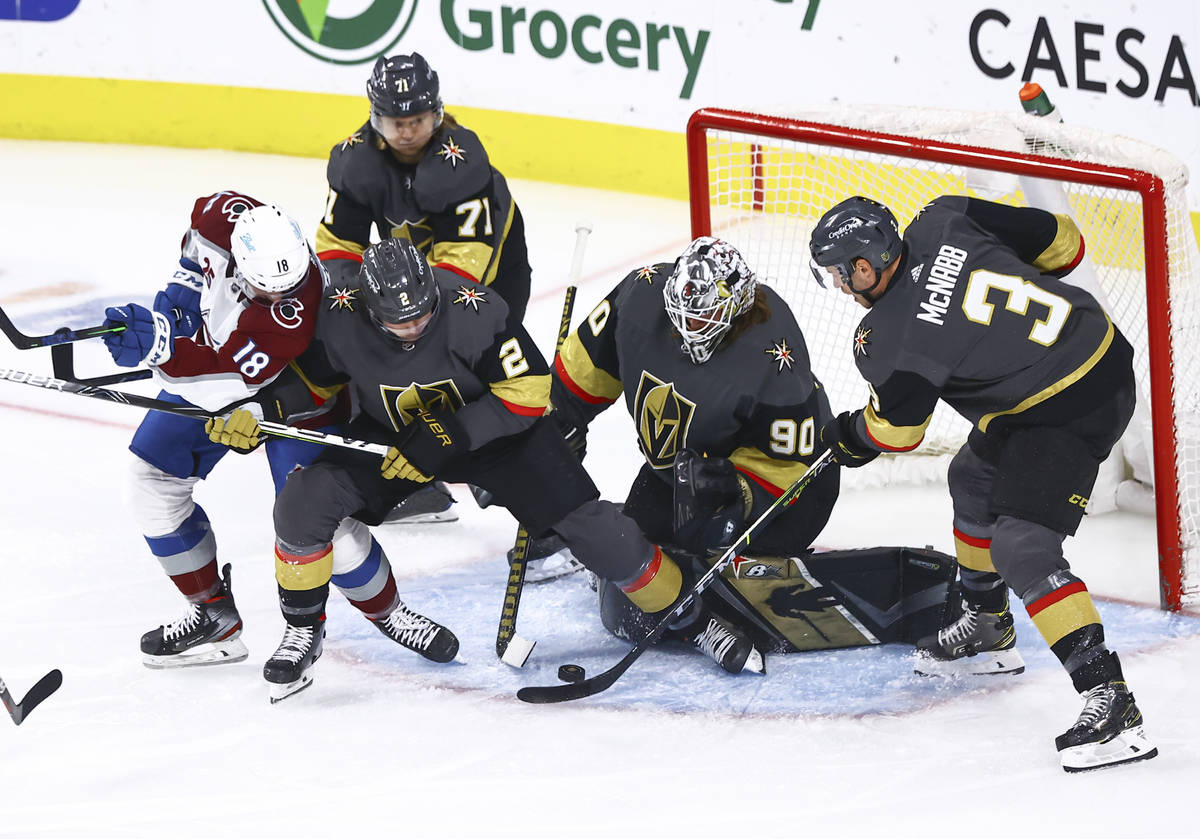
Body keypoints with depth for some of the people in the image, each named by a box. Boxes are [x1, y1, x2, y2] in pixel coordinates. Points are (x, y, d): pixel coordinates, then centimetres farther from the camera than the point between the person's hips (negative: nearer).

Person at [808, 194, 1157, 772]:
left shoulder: (889, 345, -20)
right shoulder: (942, 222, -5)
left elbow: (895, 431, -1)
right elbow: (1061, 244, 4)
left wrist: (847, 439, 20)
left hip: (1072, 413, -10)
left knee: (1021, 549, -15)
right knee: (975, 479, 26)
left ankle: (1110, 700, -21)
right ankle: (987, 632, 46)